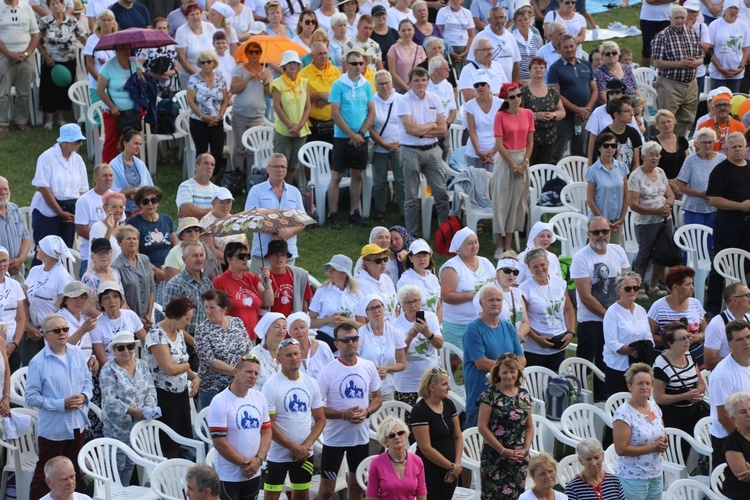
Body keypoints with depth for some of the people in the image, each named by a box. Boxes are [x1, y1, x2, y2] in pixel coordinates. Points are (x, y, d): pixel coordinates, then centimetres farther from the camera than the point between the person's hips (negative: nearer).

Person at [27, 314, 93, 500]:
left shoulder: (78, 354, 1)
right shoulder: (38, 362, -15)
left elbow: (88, 381, 11)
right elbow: (31, 397, -15)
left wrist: (84, 396, -11)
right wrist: (61, 404, -21)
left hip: (78, 423, 5)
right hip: (52, 427, -5)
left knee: (76, 470, 20)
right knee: (45, 473, 5)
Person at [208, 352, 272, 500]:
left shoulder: (260, 398, 5)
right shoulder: (220, 402, -14)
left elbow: (266, 431, 8)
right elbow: (219, 442, -17)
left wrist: (258, 460, -9)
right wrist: (245, 463, -11)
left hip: (254, 474, 6)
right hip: (229, 477, -6)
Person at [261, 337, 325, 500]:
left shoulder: (311, 383, 2)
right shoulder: (271, 386, -12)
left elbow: (320, 419, 4)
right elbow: (269, 425, -14)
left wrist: (306, 445, -10)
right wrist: (294, 448, -14)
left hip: (305, 454, 4)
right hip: (278, 454, -4)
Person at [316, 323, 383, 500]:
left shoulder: (369, 367, -1)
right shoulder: (327, 372, -14)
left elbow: (377, 398, 9)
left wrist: (366, 412, -12)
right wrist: (344, 415, -24)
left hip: (361, 437, 4)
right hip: (335, 438, -4)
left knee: (357, 485, 18)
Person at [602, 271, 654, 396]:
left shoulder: (641, 311, 13)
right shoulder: (613, 312, -5)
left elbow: (649, 338, 15)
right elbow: (612, 344, -12)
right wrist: (632, 351, -22)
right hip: (618, 368, -5)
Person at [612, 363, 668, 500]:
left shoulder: (655, 408, 6)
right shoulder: (623, 414, -16)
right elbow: (621, 449, -21)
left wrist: (664, 443, -3)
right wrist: (653, 447, -18)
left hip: (656, 475, 7)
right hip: (633, 478, -7)